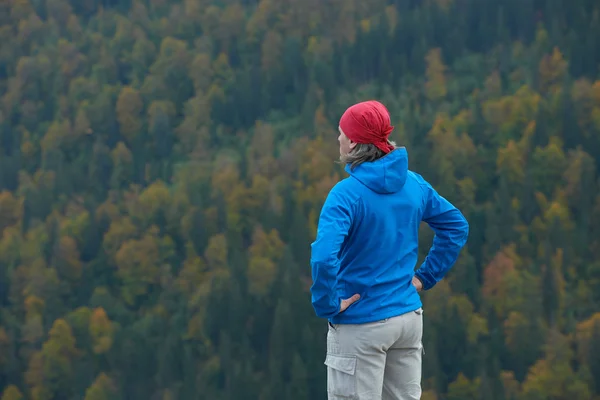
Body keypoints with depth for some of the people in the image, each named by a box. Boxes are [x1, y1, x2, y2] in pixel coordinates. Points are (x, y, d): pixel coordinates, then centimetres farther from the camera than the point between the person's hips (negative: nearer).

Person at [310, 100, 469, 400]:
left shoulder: (347, 193, -18)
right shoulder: (413, 184, 2)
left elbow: (324, 257, -30)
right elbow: (456, 227, 14)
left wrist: (327, 305, -17)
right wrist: (425, 276, 13)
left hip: (361, 327, -6)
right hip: (409, 318, 6)